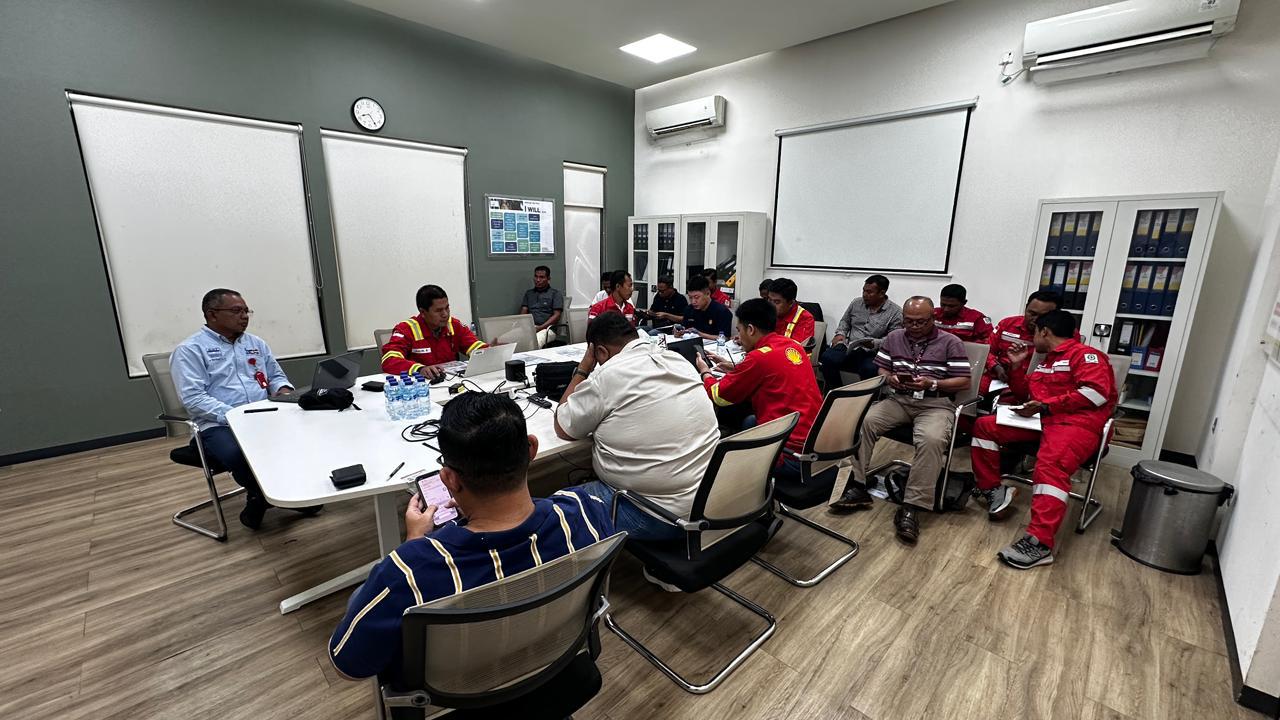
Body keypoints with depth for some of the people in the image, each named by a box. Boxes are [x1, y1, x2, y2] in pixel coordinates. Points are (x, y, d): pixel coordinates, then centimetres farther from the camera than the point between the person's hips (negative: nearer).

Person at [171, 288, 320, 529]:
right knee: (240, 455, -37)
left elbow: (277, 375, 25)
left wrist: (283, 390, 0)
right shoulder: (189, 350, 0)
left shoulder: (256, 343, 18)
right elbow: (193, 398, -11)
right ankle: (260, 495, -3)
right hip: (219, 425, -5)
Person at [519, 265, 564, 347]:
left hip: (546, 328, -3)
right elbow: (523, 312, 18)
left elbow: (557, 315, 1)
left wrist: (541, 327, -12)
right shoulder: (529, 293, 25)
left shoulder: (556, 294, 10)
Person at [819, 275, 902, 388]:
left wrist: (874, 343, -22)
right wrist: (840, 334, 7)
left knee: (869, 369, -38)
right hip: (849, 347, 4)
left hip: (873, 353, -4)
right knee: (827, 358, -26)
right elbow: (845, 321, 27)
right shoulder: (856, 303, 14)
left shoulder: (895, 313, -1)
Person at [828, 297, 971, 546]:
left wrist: (932, 384, -17)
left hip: (936, 404, -3)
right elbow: (879, 369, 14)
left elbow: (964, 382, -1)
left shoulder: (951, 343, 2)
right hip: (897, 399, 4)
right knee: (862, 422, -24)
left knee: (931, 440, -35)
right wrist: (889, 378, -10)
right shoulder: (894, 338, 13)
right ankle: (856, 487, -19)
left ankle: (911, 508, -28)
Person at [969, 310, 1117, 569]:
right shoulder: (1045, 361, 25)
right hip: (1041, 420, 9)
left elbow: (1096, 393, -16)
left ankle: (1039, 543, -44)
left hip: (1077, 423, -9)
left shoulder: (1085, 354, -1)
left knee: (1050, 465, -36)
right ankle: (993, 490, -1)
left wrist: (1047, 406, -17)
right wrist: (1016, 365, 19)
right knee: (985, 426, 2)